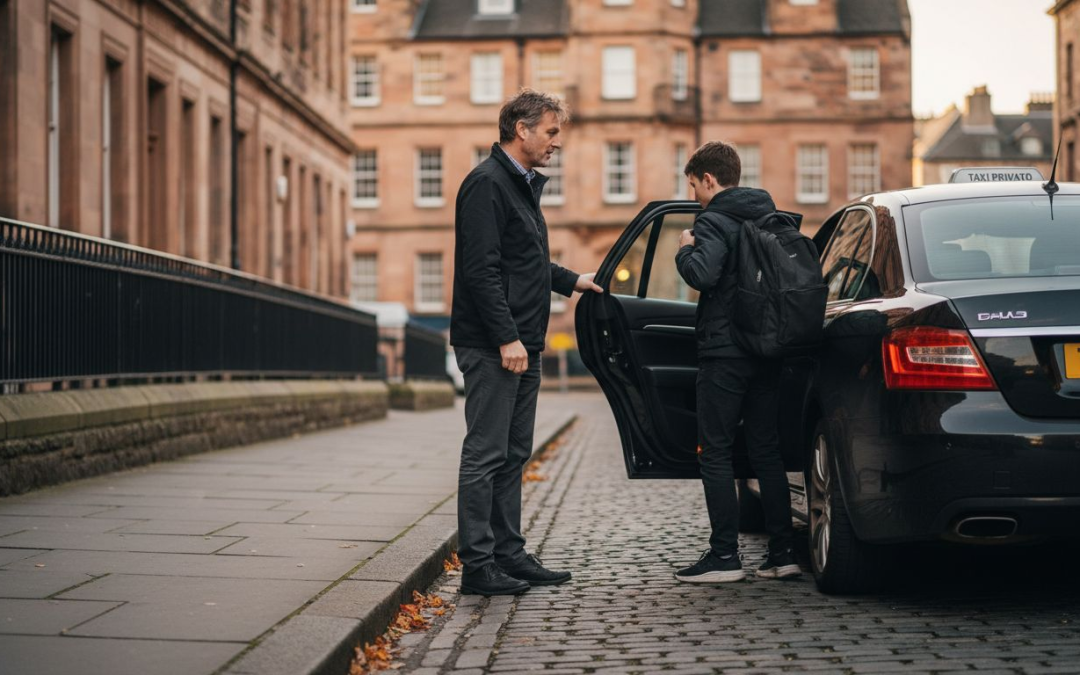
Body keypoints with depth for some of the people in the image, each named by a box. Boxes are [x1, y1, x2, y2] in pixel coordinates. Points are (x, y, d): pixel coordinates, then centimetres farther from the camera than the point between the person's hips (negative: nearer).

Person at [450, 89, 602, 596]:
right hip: (492, 345, -10)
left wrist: (570, 281, 23)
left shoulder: (523, 185, 19)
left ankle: (509, 553, 20)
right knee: (485, 455, -7)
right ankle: (477, 565, -3)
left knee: (512, 456, 13)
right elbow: (481, 269, -20)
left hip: (521, 346, 10)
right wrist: (507, 337, -23)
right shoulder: (487, 184, -12)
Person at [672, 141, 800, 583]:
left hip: (725, 352, -7)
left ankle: (725, 555, -3)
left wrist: (685, 250, -8)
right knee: (766, 450, 11)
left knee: (715, 454, -2)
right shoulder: (770, 218, 13)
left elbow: (702, 274, -27)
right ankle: (781, 552, 11)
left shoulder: (715, 221, -11)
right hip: (768, 351, 8)